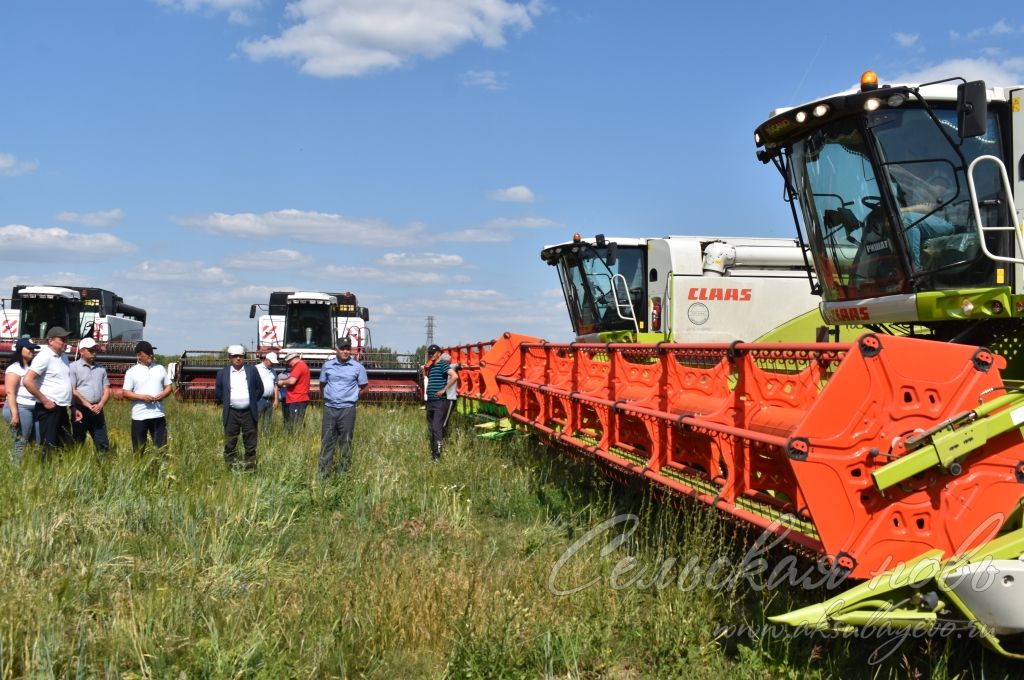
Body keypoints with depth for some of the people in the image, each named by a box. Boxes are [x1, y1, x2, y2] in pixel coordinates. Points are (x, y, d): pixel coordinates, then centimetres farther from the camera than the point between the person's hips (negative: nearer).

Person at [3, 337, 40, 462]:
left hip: (34, 409, 8)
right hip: (20, 408, -8)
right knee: (21, 443, -8)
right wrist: (15, 414, -21)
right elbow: (10, 392, -14)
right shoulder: (15, 368, -7)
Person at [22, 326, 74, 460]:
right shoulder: (44, 357, -14)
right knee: (48, 446, -4)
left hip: (61, 408, 8)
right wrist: (45, 401, -17)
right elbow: (27, 381, -21)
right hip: (48, 408, -8)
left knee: (65, 444, 12)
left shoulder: (63, 357, 12)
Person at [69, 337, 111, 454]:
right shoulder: (73, 367, -3)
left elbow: (106, 390, 12)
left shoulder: (101, 369, 13)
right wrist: (89, 406, -12)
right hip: (81, 410, -4)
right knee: (78, 443, 1)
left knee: (103, 443, 3)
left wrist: (100, 405, -7)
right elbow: (72, 391, -9)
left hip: (97, 410, 4)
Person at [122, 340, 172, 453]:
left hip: (158, 415, 3)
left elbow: (168, 386, 13)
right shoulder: (131, 372, -2)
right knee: (138, 448, 4)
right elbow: (125, 393, -4)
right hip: (139, 416, -3)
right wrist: (142, 397, -18)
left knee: (162, 446, 4)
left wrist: (162, 395, -9)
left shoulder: (160, 368, 9)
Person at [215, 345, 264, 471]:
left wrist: (253, 402, 8)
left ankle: (250, 464, 12)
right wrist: (226, 403, 8)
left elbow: (260, 388, 11)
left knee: (250, 442, 4)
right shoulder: (222, 373, 5)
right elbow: (218, 392, 12)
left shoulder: (252, 370, 5)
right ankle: (230, 464, 9)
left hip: (249, 413, 0)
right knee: (230, 442, 2)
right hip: (231, 413, 0)